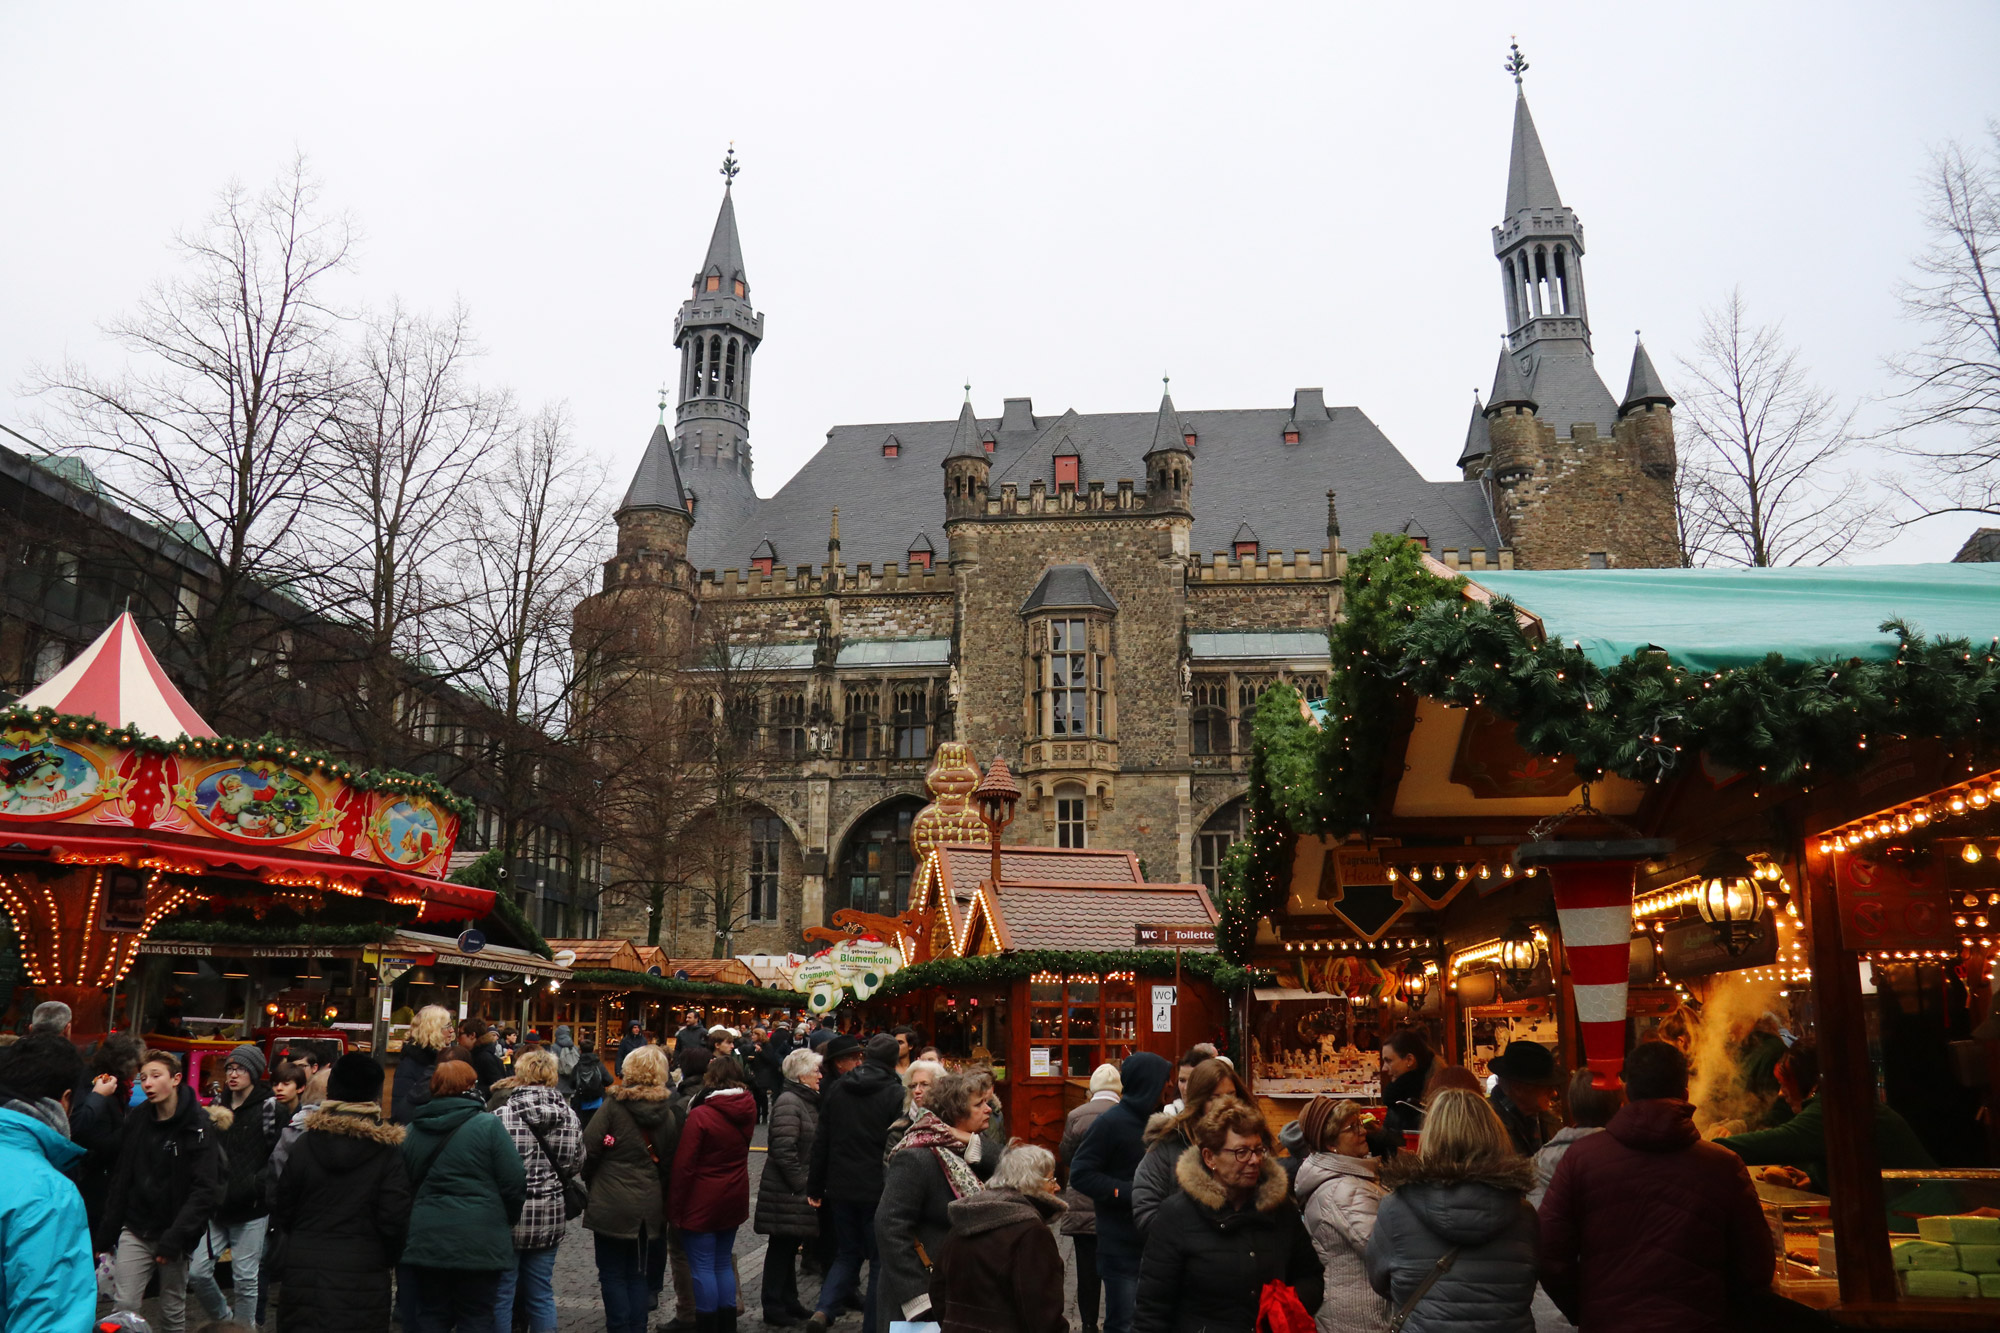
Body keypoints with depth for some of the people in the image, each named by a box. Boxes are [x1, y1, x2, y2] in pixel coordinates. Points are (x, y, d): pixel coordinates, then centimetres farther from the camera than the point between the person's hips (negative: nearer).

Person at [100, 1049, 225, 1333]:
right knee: (124, 1308, -4)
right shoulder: (135, 1122, 4)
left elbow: (206, 1191, -15)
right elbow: (120, 1181, 11)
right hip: (135, 1232, 3)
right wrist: (107, 1232, 8)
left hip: (174, 1236, -3)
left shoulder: (198, 1128, -11)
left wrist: (175, 1237, -21)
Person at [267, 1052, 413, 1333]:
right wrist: (389, 1257, 9)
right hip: (362, 1278, -2)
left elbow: (281, 1209, 4)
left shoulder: (305, 1143, -2)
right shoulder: (388, 1149, -10)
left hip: (303, 1273, 2)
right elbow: (395, 1219, -10)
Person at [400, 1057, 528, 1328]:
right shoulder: (488, 1125, -9)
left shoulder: (413, 1130, 6)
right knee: (476, 1318, 7)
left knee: (431, 1318, 14)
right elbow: (514, 1183, -9)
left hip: (425, 1241, 4)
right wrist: (508, 1220, 9)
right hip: (478, 1243, -4)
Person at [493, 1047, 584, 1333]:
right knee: (542, 1295, 15)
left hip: (511, 1213, -4)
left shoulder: (503, 1114, -14)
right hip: (550, 1214, 4)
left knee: (502, 1296, 9)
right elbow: (575, 1167, 6)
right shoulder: (568, 1115, 0)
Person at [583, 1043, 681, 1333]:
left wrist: (585, 1180, 6)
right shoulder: (668, 1114, 3)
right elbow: (669, 1162, 8)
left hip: (611, 1205, -4)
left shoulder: (614, 1105, -11)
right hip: (649, 1207, 4)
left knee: (612, 1274, 7)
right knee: (637, 1274, 15)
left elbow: (588, 1149, -12)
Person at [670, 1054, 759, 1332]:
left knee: (703, 1268, 2)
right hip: (734, 1200, 6)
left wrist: (675, 1208, -9)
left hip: (702, 1203, -6)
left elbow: (683, 1166, -16)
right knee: (724, 1264, 17)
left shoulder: (700, 1115, -18)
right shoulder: (748, 1109, -2)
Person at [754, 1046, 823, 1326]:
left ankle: (788, 1301, 26)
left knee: (790, 1245, 17)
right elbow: (783, 1148, -25)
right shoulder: (788, 1101, -18)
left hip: (799, 1187, 9)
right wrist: (799, 1183, -20)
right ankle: (773, 1307, 11)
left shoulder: (807, 1100, 13)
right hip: (786, 1190, -9)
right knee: (781, 1246, 1)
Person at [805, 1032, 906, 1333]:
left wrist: (814, 1188, 14)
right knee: (880, 1259, 9)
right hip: (879, 1191, -4)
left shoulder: (835, 1090, 3)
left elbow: (821, 1142, 7)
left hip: (841, 1188, 4)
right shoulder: (896, 1095, -11)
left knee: (847, 1253, 19)